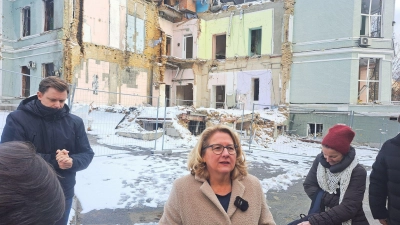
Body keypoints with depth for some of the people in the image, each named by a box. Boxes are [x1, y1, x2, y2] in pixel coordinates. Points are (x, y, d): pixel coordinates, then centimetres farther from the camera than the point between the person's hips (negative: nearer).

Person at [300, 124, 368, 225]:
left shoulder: (357, 172, -21)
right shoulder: (320, 160, -8)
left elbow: (348, 209, -25)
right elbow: (309, 185, -7)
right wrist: (336, 202, -20)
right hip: (324, 215, 4)